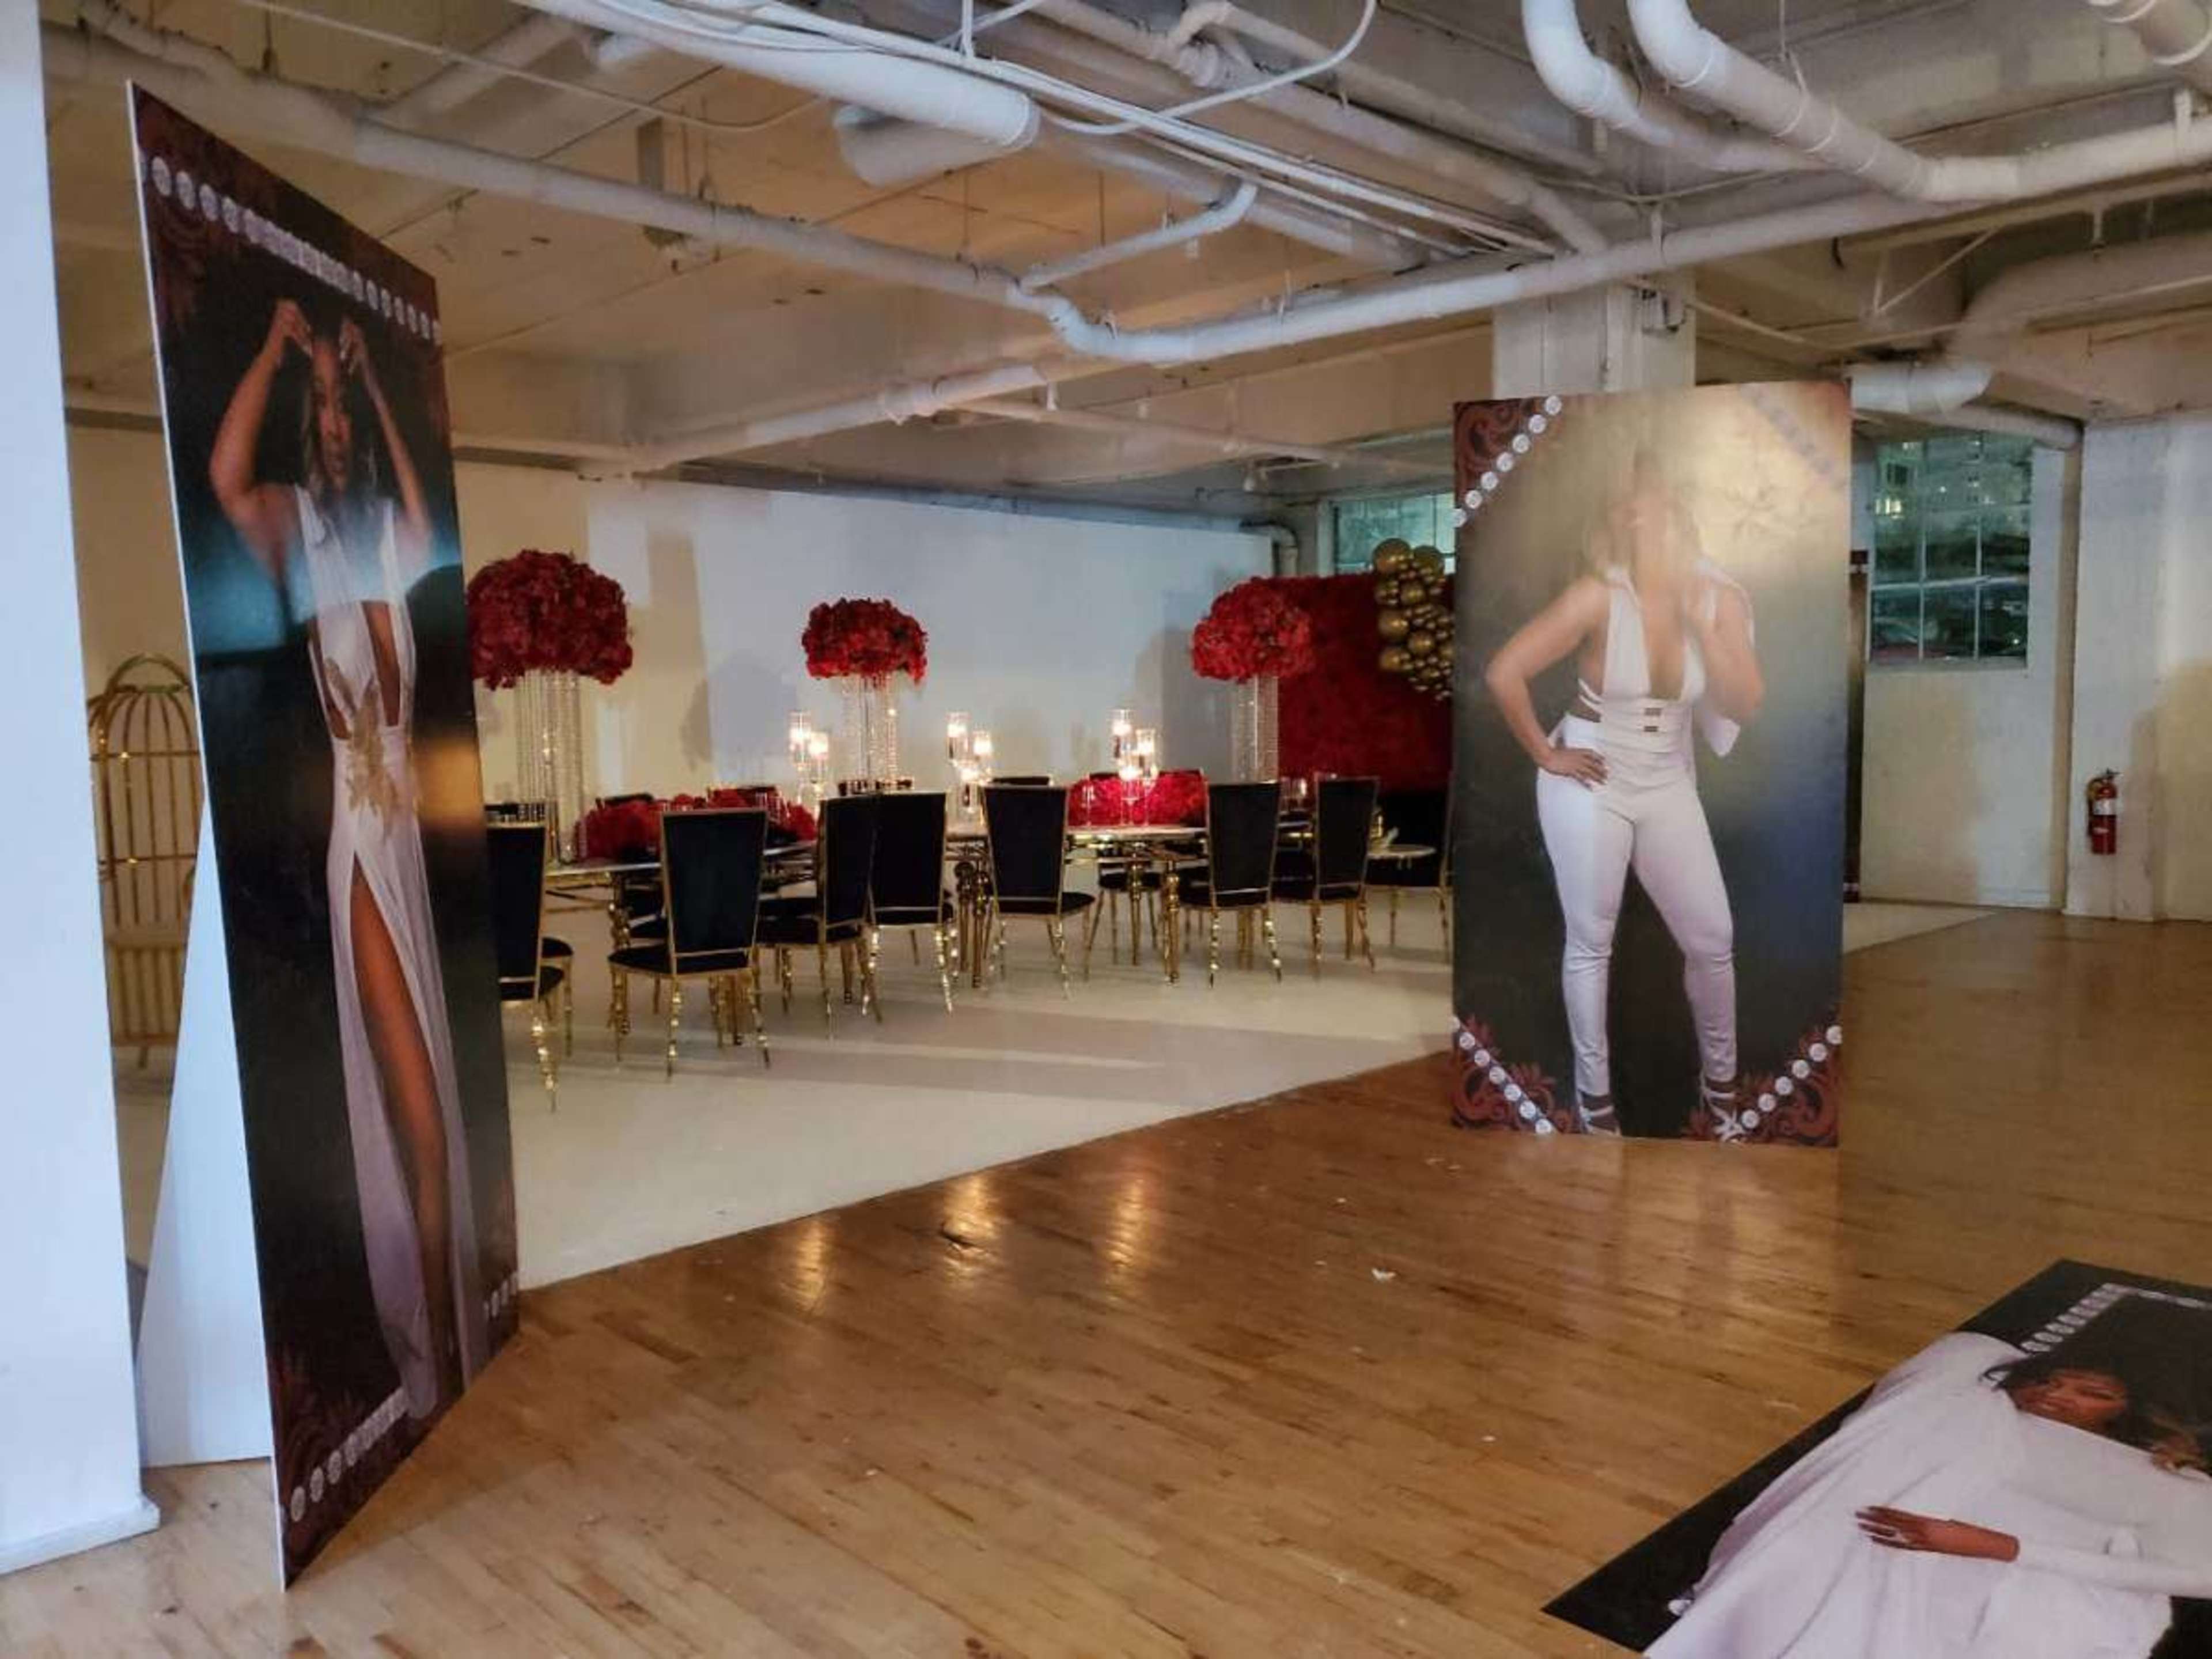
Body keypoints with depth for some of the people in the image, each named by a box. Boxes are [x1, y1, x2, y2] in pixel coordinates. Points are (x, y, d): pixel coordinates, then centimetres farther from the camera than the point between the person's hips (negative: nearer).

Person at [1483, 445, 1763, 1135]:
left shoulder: (1720, 599, -4)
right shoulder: (1599, 596, -18)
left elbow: (1746, 705, -9)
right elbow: (1503, 674, -20)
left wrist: (1700, 623, -19)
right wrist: (1545, 754, -12)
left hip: (1668, 786, 4)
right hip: (1590, 784, -4)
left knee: (1713, 939, 8)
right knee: (1591, 944, 6)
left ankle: (1720, 1077, 32)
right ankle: (1593, 1088, 24)